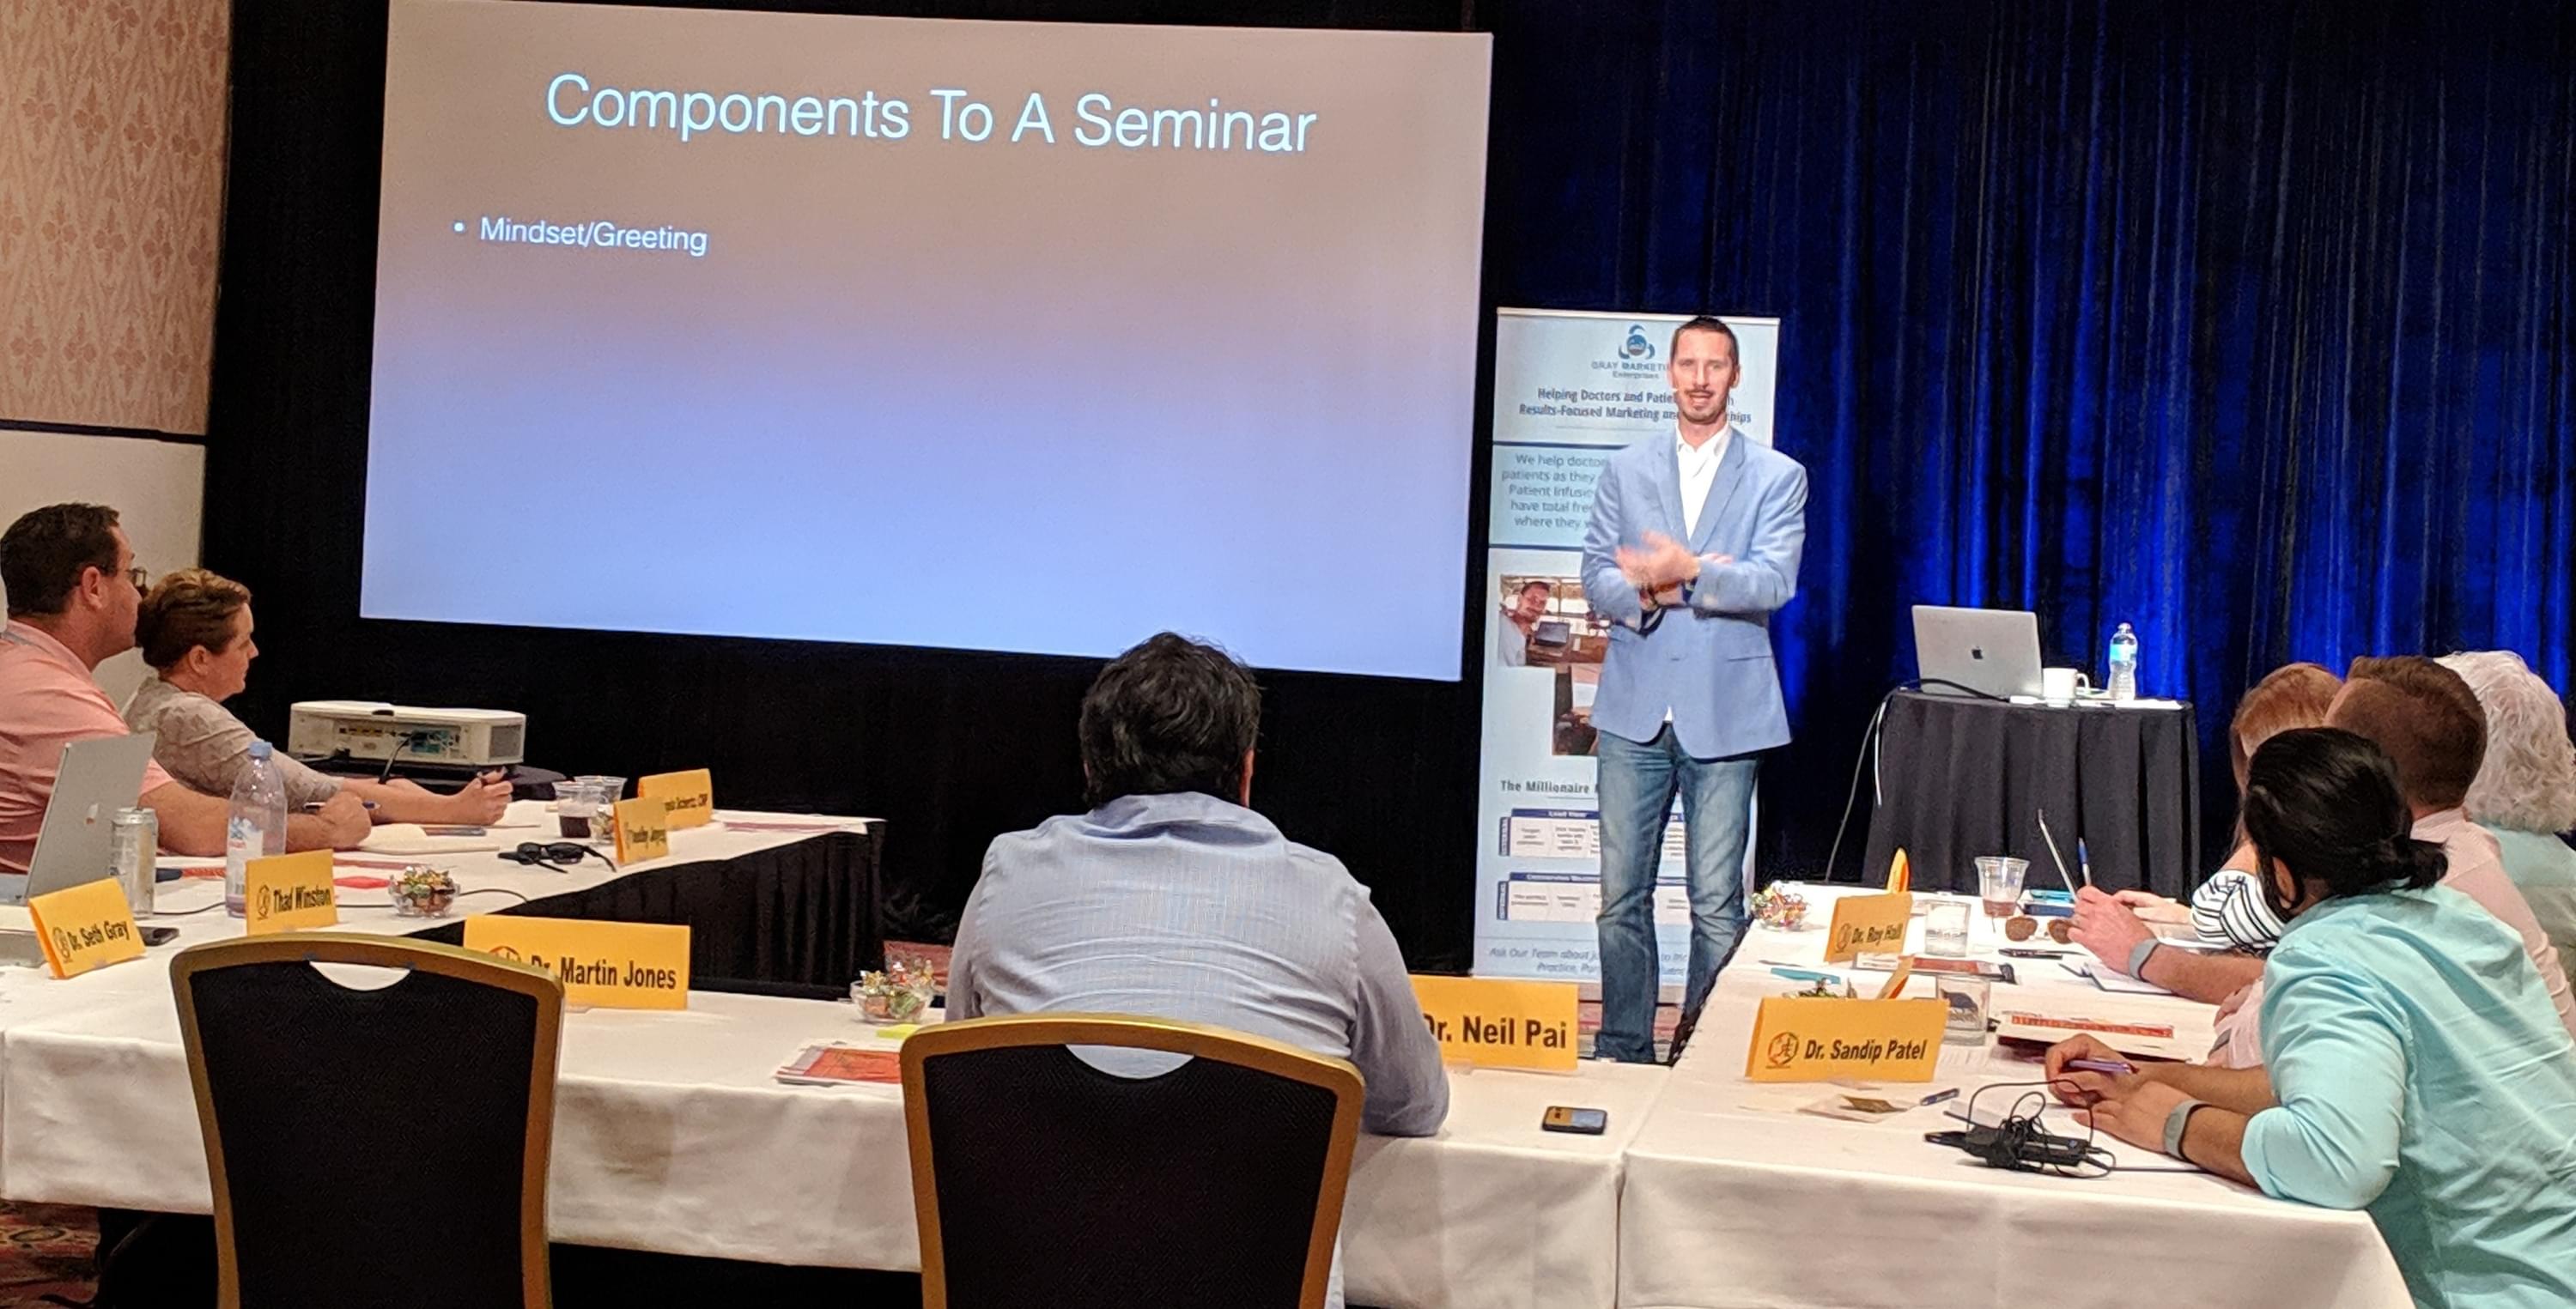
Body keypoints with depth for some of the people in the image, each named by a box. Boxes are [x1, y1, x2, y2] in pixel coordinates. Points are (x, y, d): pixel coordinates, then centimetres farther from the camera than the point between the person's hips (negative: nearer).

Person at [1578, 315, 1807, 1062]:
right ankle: (1622, 1053, 14)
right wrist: (1653, 593, -15)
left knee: (1718, 906, -1)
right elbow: (1597, 577, 5)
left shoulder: (1777, 477, 5)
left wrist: (1688, 571, -23)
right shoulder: (1626, 471, 13)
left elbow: (1773, 582, -8)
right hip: (1634, 709, 2)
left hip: (1724, 712, -2)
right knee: (1622, 896, 5)